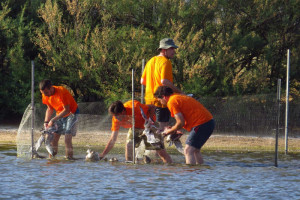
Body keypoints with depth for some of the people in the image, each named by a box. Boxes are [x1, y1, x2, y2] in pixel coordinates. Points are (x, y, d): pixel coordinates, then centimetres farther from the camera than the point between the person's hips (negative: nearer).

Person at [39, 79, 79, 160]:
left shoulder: (61, 92, -29)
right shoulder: (45, 95, -8)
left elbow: (66, 110, -27)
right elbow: (50, 109, 7)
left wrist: (53, 120, -28)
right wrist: (46, 122, -7)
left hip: (71, 113, -6)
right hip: (60, 114, 6)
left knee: (67, 139, -19)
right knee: (53, 138, -3)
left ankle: (69, 157, -11)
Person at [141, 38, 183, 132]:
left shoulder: (150, 61, 15)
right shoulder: (165, 62, -12)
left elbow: (142, 81, 17)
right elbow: (164, 81, -24)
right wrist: (179, 91, -17)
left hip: (149, 99, 8)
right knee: (163, 127, -7)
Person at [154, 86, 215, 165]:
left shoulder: (172, 102, -6)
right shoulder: (180, 97, 23)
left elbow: (181, 123, -11)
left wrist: (169, 131, 4)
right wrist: (173, 129, 22)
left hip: (202, 124, -10)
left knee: (188, 151, -11)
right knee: (195, 150, 19)